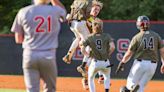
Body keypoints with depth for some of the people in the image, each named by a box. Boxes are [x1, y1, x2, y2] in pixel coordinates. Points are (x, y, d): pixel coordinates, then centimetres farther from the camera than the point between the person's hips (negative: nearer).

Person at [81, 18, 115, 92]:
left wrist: (88, 55, 8)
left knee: (90, 78, 27)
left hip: (95, 63, -1)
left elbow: (82, 49, -10)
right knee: (107, 77, 33)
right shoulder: (107, 36, 1)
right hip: (106, 63, 1)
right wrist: (108, 54, 5)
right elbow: (112, 47, -13)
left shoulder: (89, 38, 0)